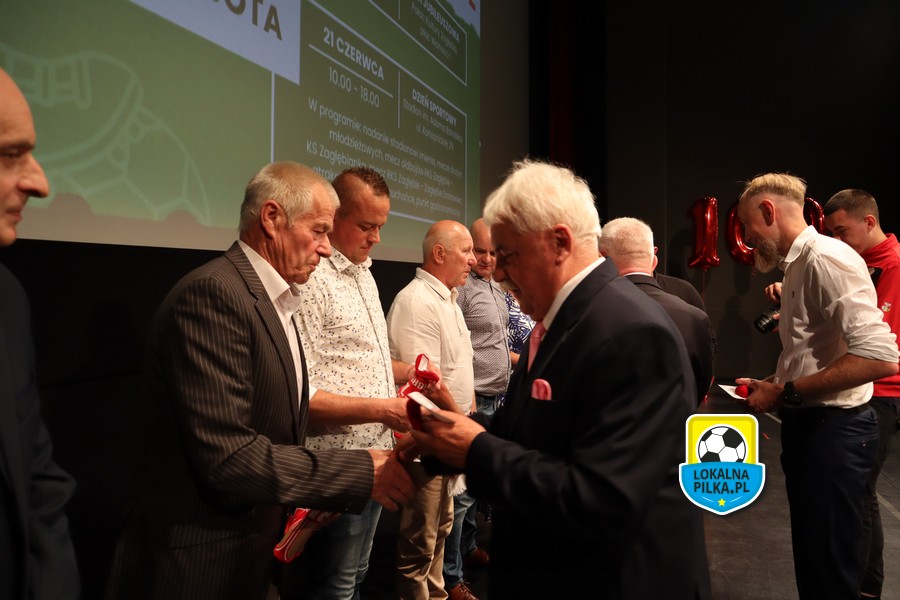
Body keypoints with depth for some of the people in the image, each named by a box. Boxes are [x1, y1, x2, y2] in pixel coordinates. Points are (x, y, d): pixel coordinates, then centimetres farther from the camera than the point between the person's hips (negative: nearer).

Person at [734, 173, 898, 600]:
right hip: (806, 422, 9)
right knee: (809, 554, 20)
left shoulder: (827, 258, -18)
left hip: (833, 429, -9)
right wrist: (771, 385, 9)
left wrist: (784, 393, -23)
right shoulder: (797, 265, 12)